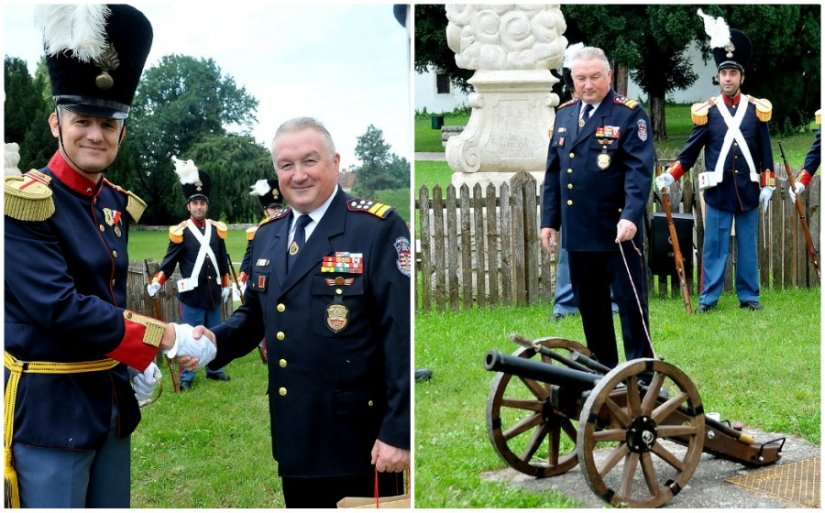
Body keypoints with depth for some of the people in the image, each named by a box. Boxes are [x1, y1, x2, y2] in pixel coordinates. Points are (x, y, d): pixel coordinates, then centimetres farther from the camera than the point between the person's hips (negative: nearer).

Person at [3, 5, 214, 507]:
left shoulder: (117, 203, 8)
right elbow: (60, 307, -25)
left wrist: (136, 362, 4)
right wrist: (167, 338, -20)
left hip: (111, 398, 8)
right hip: (49, 404, -8)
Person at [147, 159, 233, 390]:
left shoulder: (217, 229, 5)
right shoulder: (180, 232, -8)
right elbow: (169, 261, -5)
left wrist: (226, 285, 15)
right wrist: (155, 283, -15)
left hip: (213, 292, 4)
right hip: (192, 294, -4)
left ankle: (214, 369, 27)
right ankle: (186, 376, 11)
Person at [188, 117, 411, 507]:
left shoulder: (379, 228, -12)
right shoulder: (266, 235, 10)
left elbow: (402, 333, -16)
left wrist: (397, 431, -19)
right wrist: (215, 340, -2)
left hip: (360, 440, -6)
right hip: (295, 441, 7)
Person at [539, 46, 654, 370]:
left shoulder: (629, 114, -6)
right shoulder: (564, 115, 12)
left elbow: (640, 170, -15)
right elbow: (553, 171, 14)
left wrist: (631, 216, -27)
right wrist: (549, 220, 10)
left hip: (618, 232, -5)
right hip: (578, 232, 6)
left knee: (631, 302, 2)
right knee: (590, 306, 13)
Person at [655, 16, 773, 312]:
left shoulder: (757, 109, 3)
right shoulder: (706, 111, -1)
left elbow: (765, 151, 7)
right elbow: (691, 150, 2)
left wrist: (768, 186, 3)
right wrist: (669, 177, -8)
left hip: (748, 190, 1)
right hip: (718, 190, -1)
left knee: (748, 246, 9)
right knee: (714, 246, 3)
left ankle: (748, 296, 18)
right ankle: (708, 297, 10)